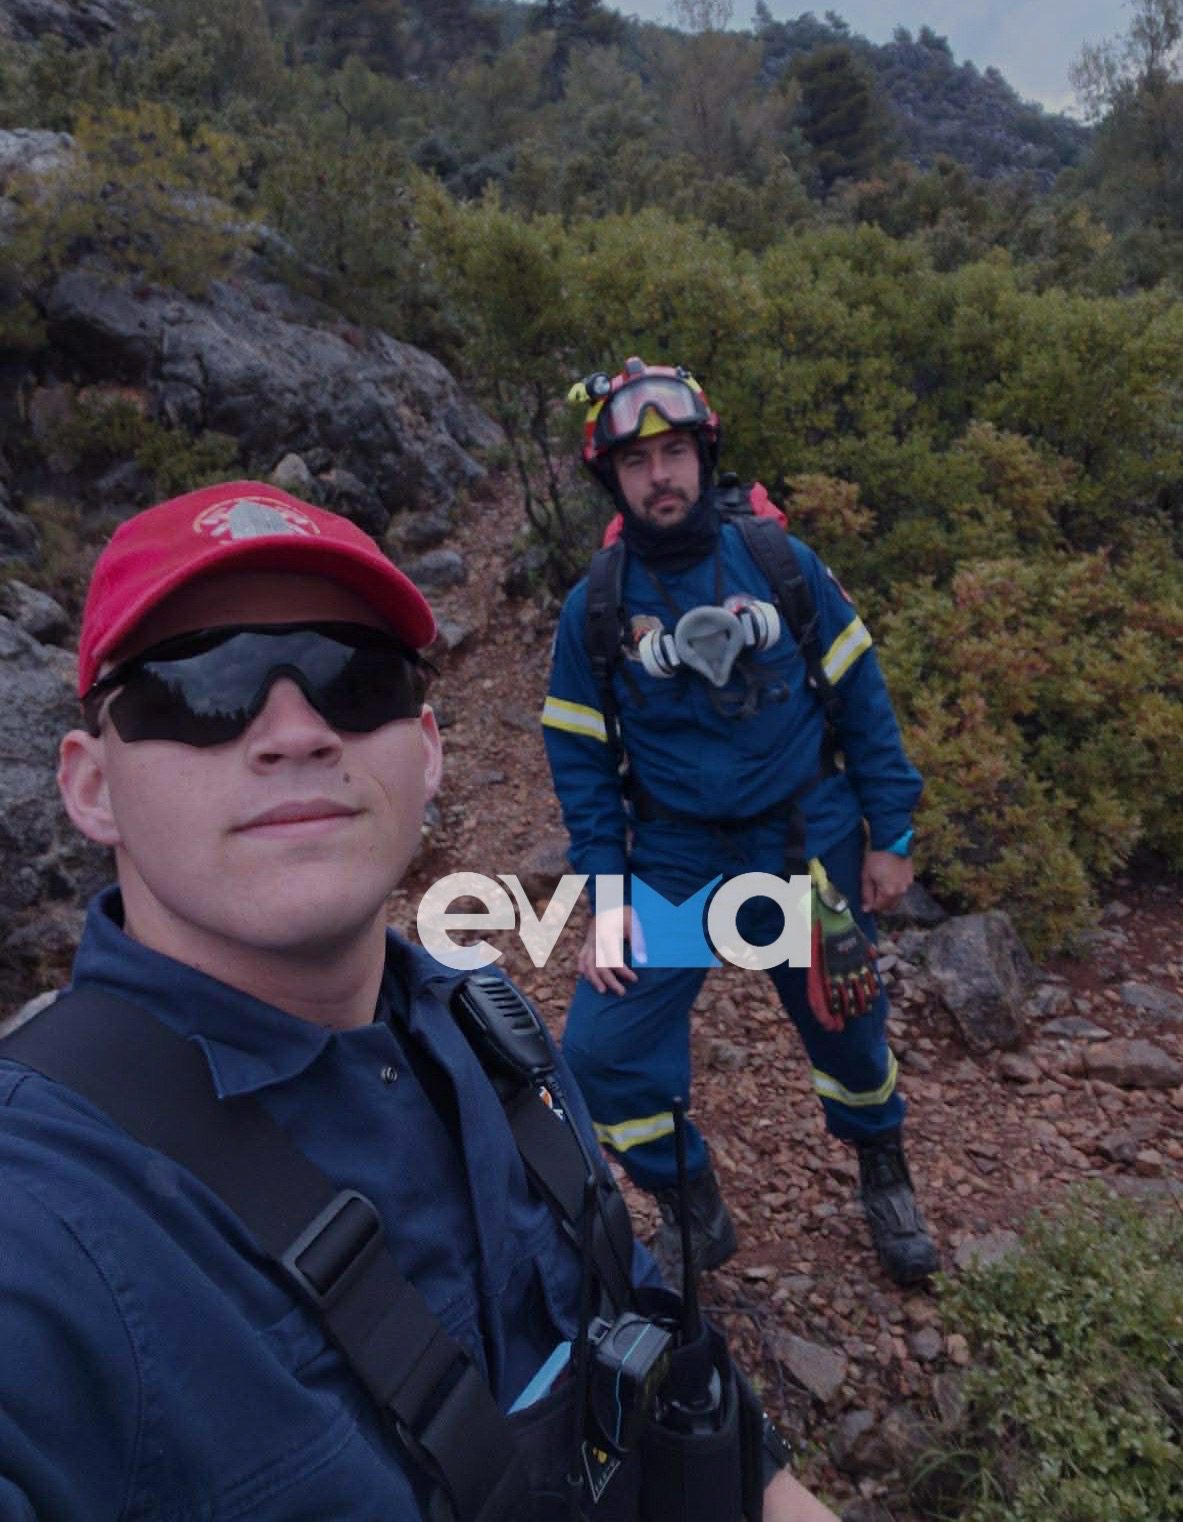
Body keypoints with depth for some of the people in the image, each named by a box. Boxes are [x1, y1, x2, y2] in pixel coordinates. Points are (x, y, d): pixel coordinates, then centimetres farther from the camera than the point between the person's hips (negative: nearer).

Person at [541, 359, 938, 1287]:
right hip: (671, 862, 1)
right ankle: (694, 1217, 22)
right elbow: (581, 759, 0)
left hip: (807, 850, 0)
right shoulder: (595, 607, -6)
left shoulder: (780, 561, -6)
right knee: (604, 1052, -6)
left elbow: (861, 697, 0)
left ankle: (884, 1172, 49)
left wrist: (891, 835, -1)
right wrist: (604, 894, -6)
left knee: (847, 1027, 15)